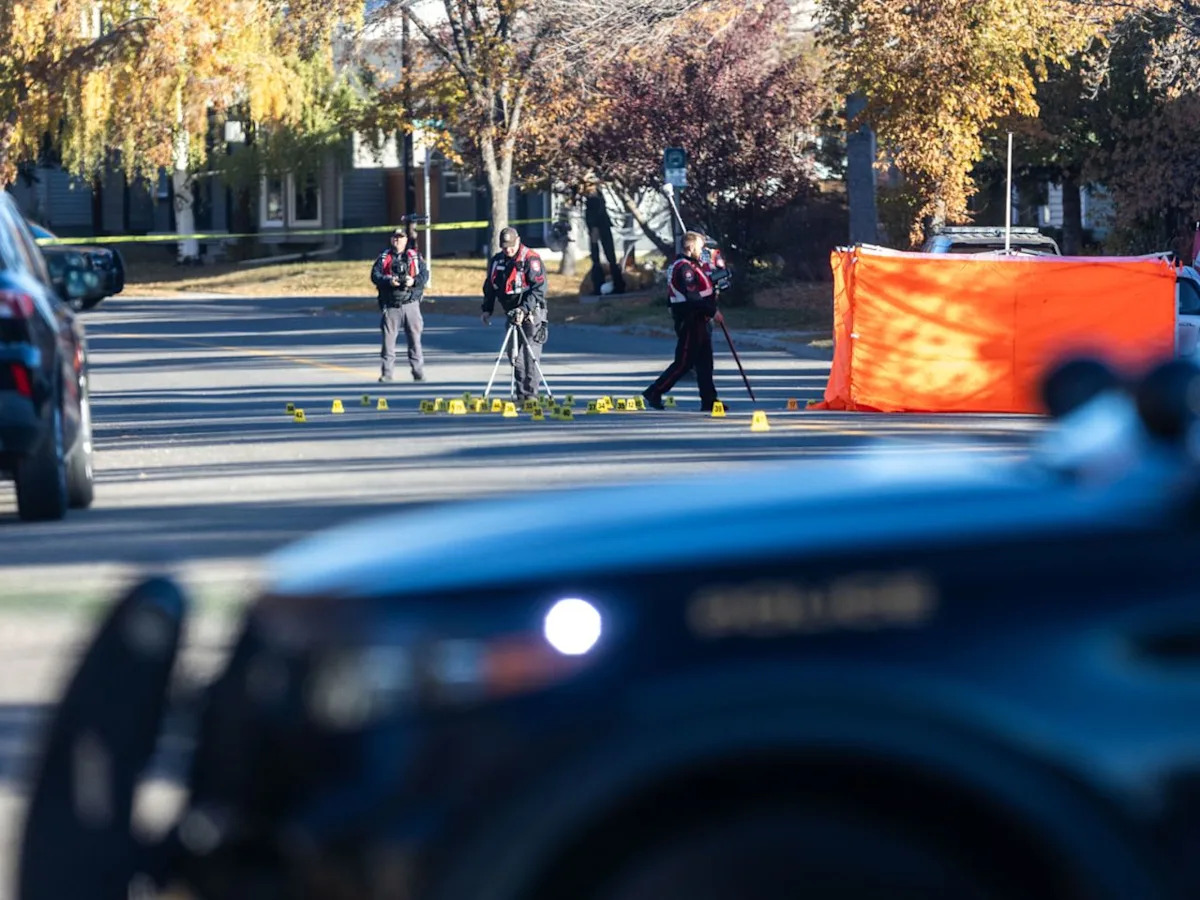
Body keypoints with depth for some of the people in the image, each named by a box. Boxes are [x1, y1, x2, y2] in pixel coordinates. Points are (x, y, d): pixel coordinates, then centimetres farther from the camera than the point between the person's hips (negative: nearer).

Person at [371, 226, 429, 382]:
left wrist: (414, 281, -18)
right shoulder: (384, 258, 8)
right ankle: (386, 373, 4)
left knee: (414, 338, 0)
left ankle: (418, 371, 6)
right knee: (388, 338, -1)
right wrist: (389, 281, -19)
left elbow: (424, 274, 1)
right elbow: (375, 275, -1)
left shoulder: (415, 257, 8)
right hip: (390, 305, 0)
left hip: (410, 303, 0)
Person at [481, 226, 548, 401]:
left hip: (531, 314, -7)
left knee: (530, 355, -9)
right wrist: (487, 309, 12)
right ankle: (521, 394, 14)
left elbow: (539, 287, -16)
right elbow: (490, 286, 20)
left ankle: (530, 394, -7)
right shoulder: (497, 261, 10)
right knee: (514, 355, 7)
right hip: (512, 313, 7)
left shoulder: (530, 259, -11)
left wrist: (524, 309, -23)